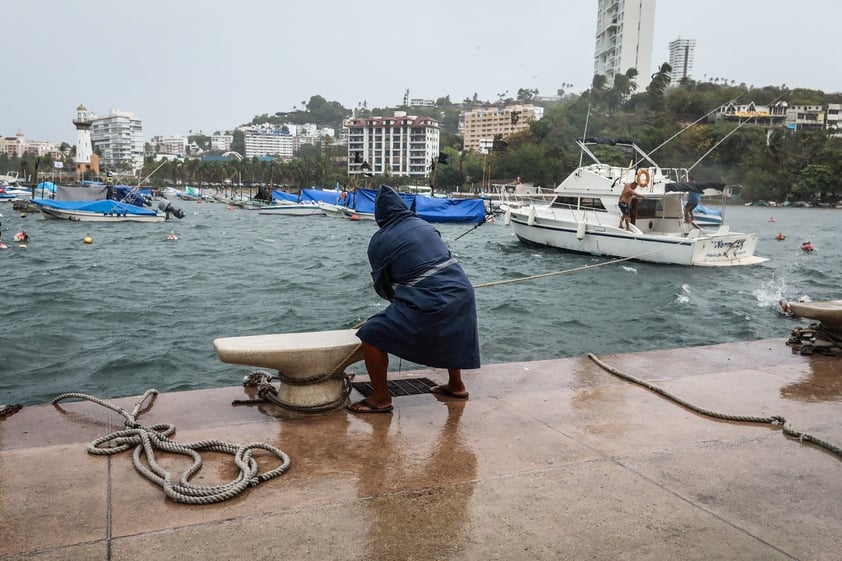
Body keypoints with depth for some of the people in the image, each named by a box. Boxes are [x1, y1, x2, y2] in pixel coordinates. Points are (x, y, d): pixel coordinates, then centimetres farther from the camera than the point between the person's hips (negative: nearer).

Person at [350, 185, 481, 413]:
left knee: (372, 335, 5)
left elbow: (382, 286, 9)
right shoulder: (424, 224, 12)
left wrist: (396, 297, 32)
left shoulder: (380, 241, 0)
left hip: (429, 304, -6)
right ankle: (456, 385, 48)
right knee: (448, 332, 36)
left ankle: (381, 398, 10)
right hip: (461, 292, 7)